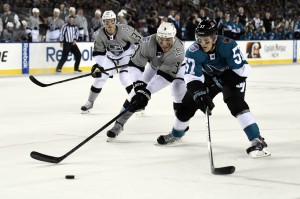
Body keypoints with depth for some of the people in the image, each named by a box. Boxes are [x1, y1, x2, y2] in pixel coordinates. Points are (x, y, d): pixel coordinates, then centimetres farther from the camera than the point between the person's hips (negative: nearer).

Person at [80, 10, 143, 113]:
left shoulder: (124, 30, -33)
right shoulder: (99, 34, -22)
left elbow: (139, 41, -20)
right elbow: (99, 51, -10)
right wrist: (97, 65, -21)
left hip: (127, 53, -4)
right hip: (111, 55, 4)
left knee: (125, 77, -22)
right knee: (100, 76, 1)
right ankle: (89, 102, 18)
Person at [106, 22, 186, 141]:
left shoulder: (178, 50, -42)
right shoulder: (149, 43, -36)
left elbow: (166, 75, -42)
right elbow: (134, 64, -29)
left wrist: (147, 92, -46)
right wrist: (139, 84, -43)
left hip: (176, 68, -2)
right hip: (155, 65, 2)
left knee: (179, 91, -25)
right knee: (138, 91, -7)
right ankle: (119, 124, 4)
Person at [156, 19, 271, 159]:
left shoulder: (228, 45, -35)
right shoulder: (193, 51, -27)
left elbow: (243, 69, -30)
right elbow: (192, 77, -30)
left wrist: (223, 81, -31)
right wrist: (199, 93, -47)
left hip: (230, 76, -4)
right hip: (209, 78, 4)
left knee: (236, 104, -28)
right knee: (188, 104, 5)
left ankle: (257, 141, -30)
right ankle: (176, 134, 35)